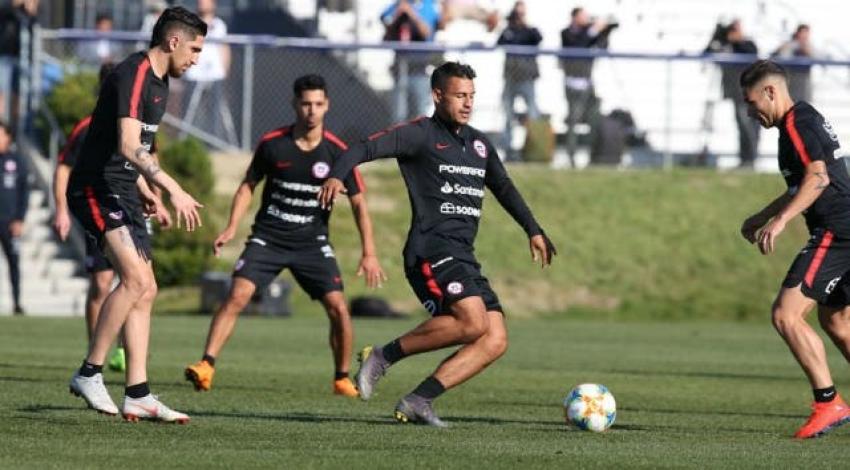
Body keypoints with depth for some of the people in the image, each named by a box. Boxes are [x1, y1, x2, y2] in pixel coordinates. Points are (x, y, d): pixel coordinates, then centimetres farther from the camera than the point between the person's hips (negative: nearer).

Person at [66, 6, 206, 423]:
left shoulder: (159, 84, 16)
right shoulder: (132, 76, -16)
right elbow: (128, 146, -28)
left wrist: (146, 194, 20)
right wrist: (173, 189, -32)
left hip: (122, 194, 10)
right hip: (96, 188, -10)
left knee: (145, 290, 4)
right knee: (135, 277, -22)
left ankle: (137, 396, 3)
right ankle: (89, 374, -15)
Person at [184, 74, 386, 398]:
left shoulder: (337, 152, -6)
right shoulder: (272, 144, -4)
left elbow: (358, 201, 1)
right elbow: (248, 185, 9)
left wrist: (369, 253, -5)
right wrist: (231, 227, -3)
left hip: (311, 242, 0)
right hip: (267, 237, 0)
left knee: (338, 307, -11)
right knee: (237, 296, -18)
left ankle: (342, 378, 8)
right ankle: (206, 365, -17)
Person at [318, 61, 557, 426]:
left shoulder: (479, 144, 20)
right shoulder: (421, 134, -2)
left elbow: (504, 188, 35)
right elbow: (365, 149, -14)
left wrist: (533, 230, 34)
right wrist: (337, 176, -33)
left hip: (463, 257, 8)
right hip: (431, 250, -8)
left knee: (495, 341, -5)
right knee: (472, 322, -27)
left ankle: (418, 401, -4)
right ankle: (384, 356, -11)